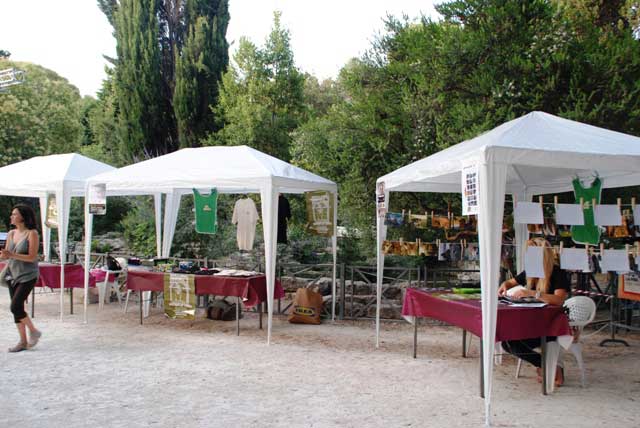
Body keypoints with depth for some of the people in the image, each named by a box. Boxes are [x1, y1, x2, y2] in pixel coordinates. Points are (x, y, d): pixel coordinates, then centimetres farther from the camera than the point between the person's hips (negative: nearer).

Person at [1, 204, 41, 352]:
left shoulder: (32, 234, -11)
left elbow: (32, 257, -16)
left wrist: (12, 255, -24)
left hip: (27, 276, -7)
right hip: (12, 274, 7)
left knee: (15, 307, -13)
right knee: (16, 308, 7)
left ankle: (34, 331, 8)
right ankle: (23, 341, 16)